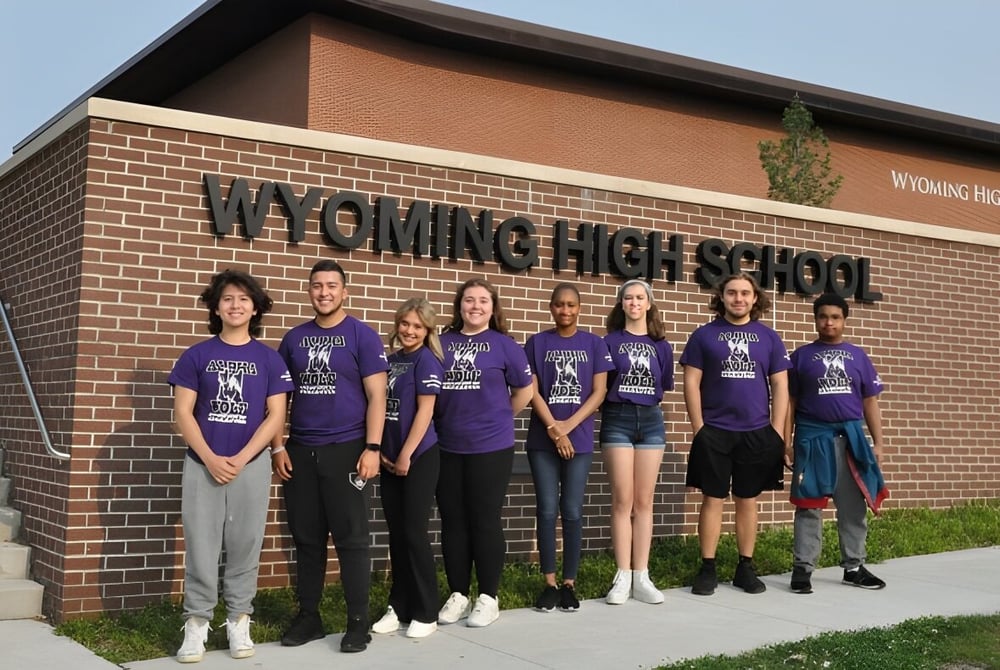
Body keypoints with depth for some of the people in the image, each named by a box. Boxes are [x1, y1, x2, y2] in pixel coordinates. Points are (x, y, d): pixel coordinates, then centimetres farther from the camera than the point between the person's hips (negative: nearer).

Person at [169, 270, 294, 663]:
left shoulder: (269, 359, 4)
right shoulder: (196, 356, 4)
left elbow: (276, 416, 0)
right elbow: (182, 414, 0)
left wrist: (241, 459, -10)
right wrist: (211, 459, -10)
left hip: (251, 465, 0)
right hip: (202, 465, 0)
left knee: (244, 546, 5)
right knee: (201, 546, 1)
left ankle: (238, 622, 15)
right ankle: (196, 624, 9)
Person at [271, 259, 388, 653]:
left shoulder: (362, 336, -2)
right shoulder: (294, 339, 10)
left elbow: (376, 396, -6)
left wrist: (372, 448, -13)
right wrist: (277, 447, 4)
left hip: (346, 450, -4)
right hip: (300, 451, 4)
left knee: (350, 538, 0)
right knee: (306, 538, 9)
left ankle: (358, 622, 8)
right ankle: (308, 617, 20)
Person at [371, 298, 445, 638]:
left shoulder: (426, 360, -9)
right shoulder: (391, 359, 10)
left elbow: (425, 411, -14)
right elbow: (382, 406, 13)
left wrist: (406, 455, -14)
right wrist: (380, 451, 4)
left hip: (419, 457, -6)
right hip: (390, 459, 7)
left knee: (415, 534, -3)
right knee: (396, 534, 11)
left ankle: (426, 613, 8)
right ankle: (399, 607, 21)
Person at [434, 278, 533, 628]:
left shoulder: (503, 345, -2)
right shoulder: (442, 343, 5)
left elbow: (525, 390, 4)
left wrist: (497, 418, 7)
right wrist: (447, 419, 5)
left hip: (491, 448, -3)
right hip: (447, 448, 3)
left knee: (485, 521, 2)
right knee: (453, 521, 8)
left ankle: (488, 598, 12)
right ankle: (458, 595, 19)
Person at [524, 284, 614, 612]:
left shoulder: (594, 344, 5)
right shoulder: (537, 343, 4)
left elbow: (598, 392, -1)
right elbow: (532, 391, -1)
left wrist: (568, 426, -10)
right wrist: (554, 429, -11)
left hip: (579, 439, 0)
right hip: (542, 439, 0)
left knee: (572, 511, 2)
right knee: (547, 510, 0)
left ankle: (569, 584, 11)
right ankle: (549, 584, 8)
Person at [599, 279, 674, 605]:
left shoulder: (661, 345, 9)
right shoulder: (610, 341, 2)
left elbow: (664, 385, 12)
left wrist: (644, 401, 4)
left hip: (651, 421, 2)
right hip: (617, 421, -2)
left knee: (644, 501, 4)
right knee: (623, 500, -3)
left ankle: (641, 577, 8)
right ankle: (623, 577, 1)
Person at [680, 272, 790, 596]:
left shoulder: (768, 337, 7)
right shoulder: (704, 335, 2)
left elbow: (780, 386, 7)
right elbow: (691, 383, 0)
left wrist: (776, 431, -1)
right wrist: (698, 427, -6)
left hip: (757, 433, 2)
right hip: (714, 432, -2)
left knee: (748, 500, 9)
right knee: (713, 499, 1)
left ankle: (746, 568, 18)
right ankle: (707, 569, 9)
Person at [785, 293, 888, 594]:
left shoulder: (858, 356, 10)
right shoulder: (801, 355, 4)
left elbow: (870, 402, 10)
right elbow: (790, 402, 4)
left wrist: (878, 442, 5)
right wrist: (787, 442, -2)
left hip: (851, 438, 2)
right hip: (813, 438, -2)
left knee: (854, 506, 7)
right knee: (809, 506, 1)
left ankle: (854, 567, 17)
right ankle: (802, 568, 5)